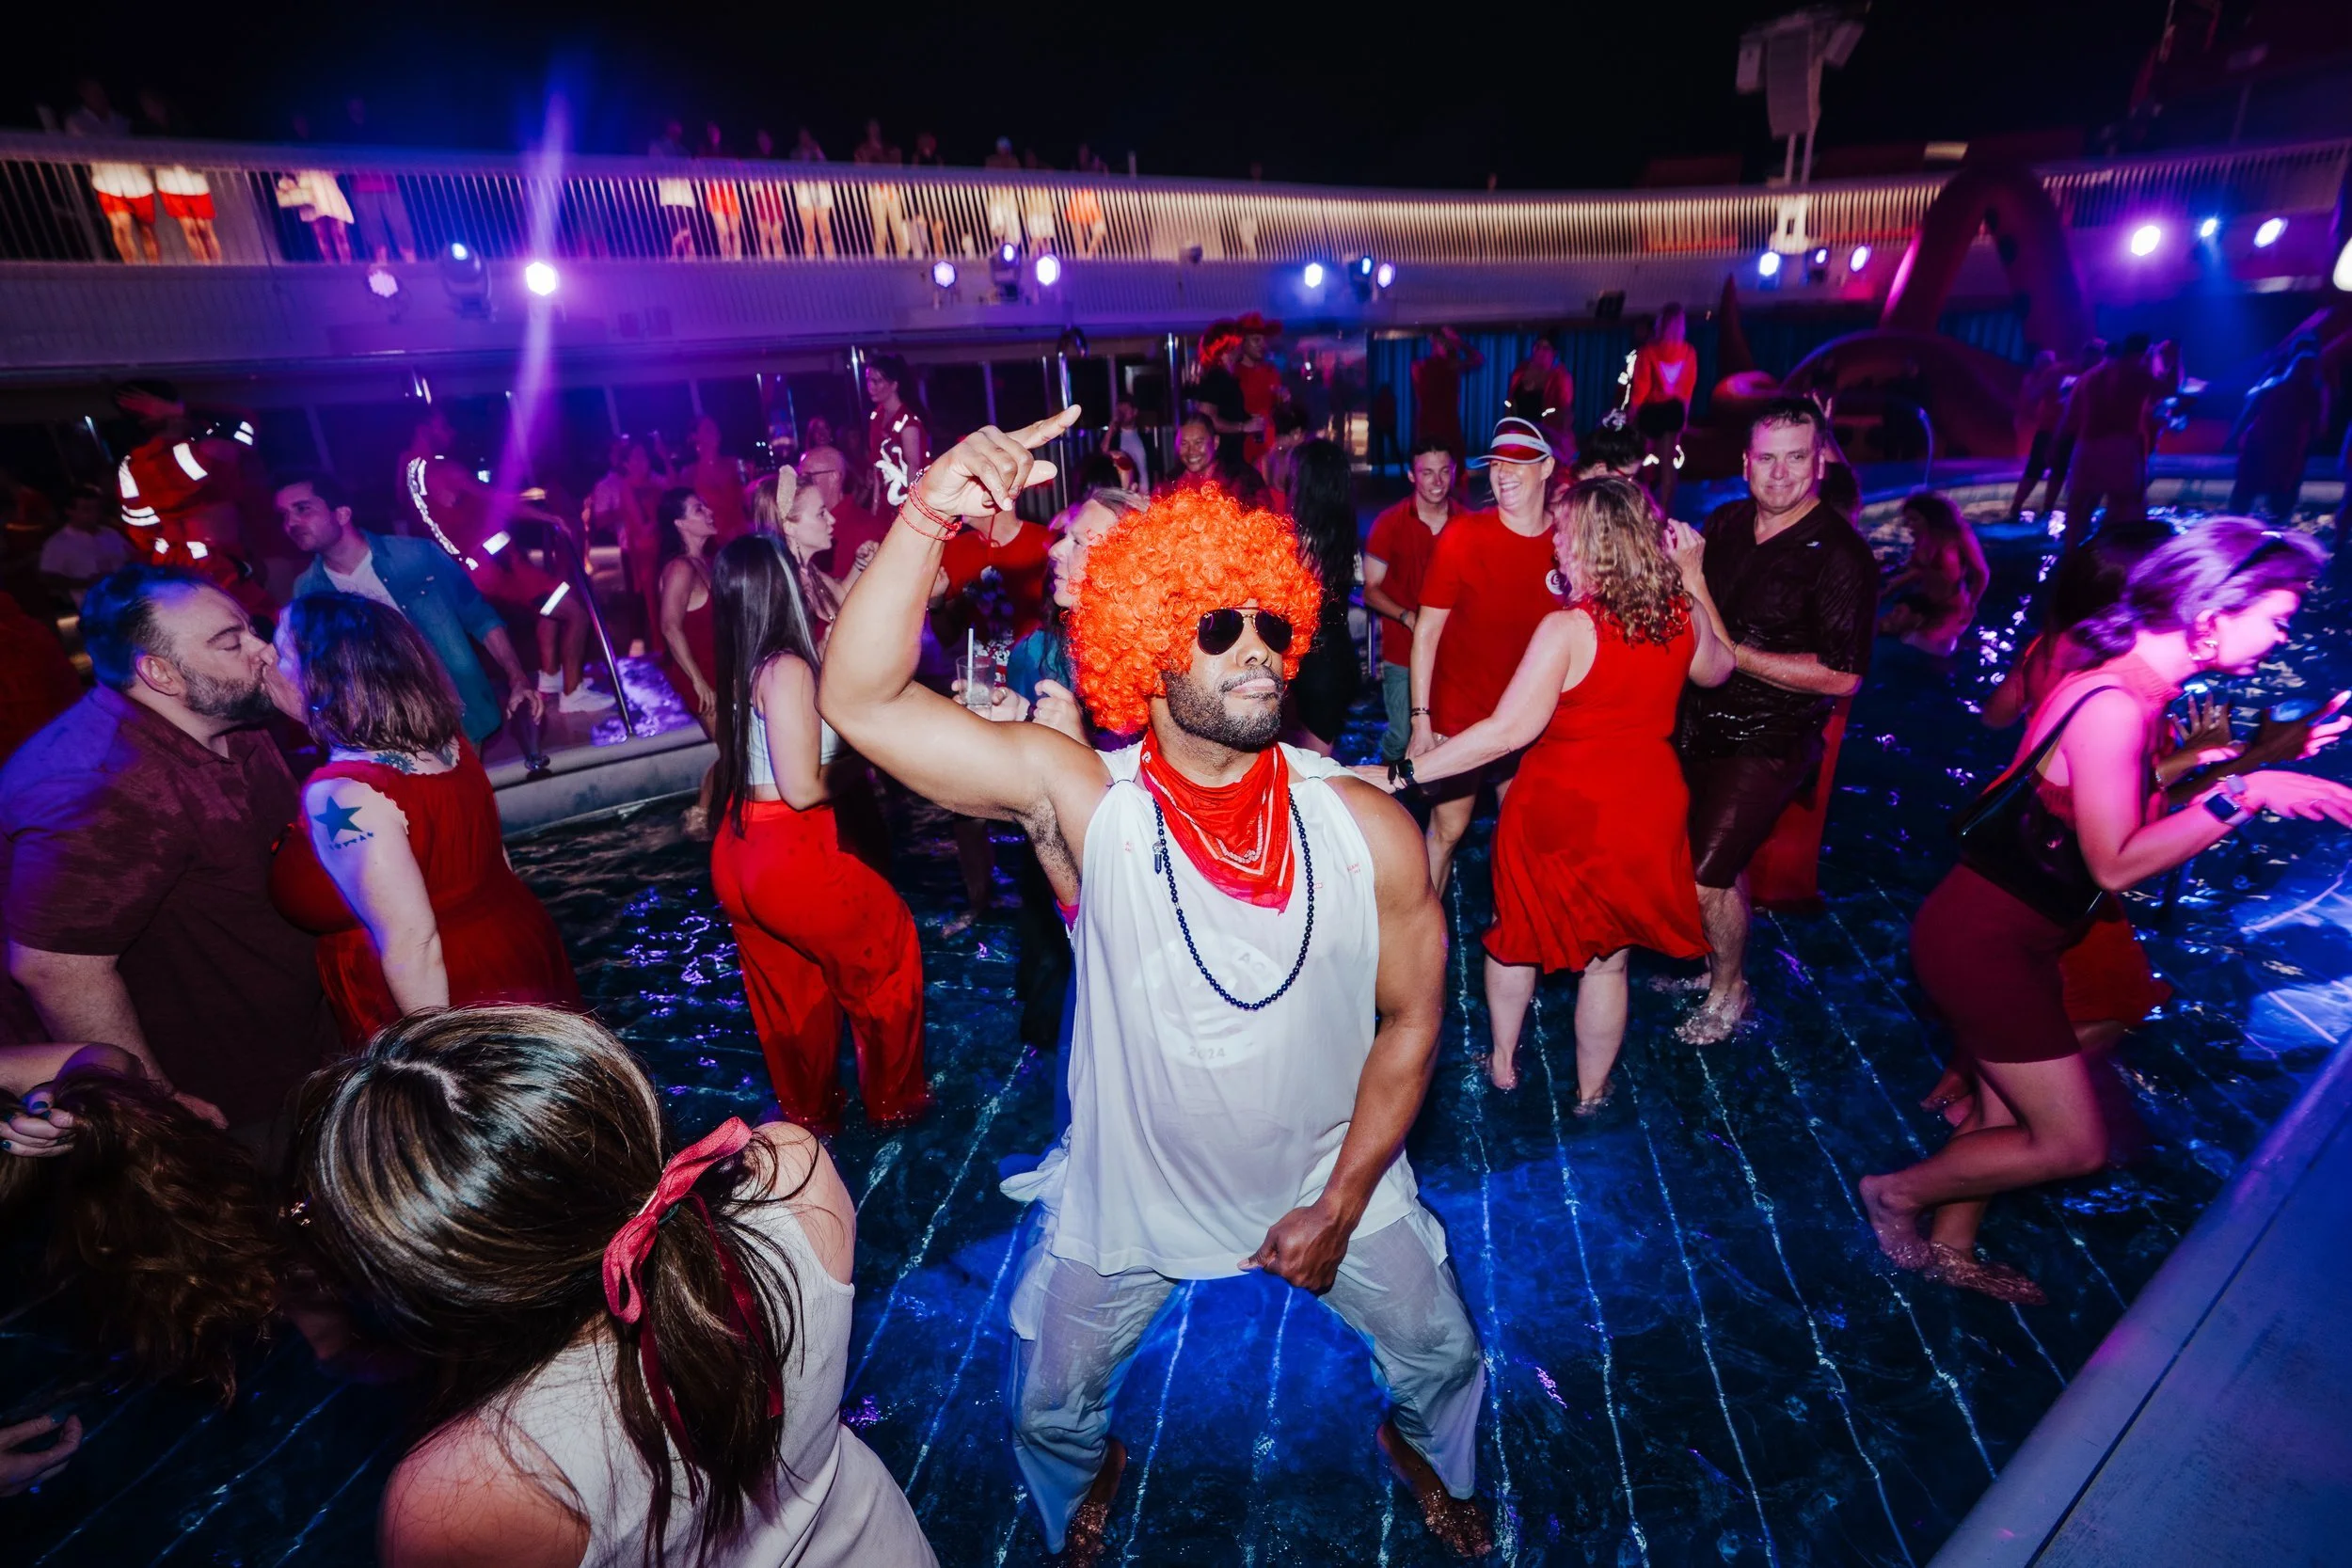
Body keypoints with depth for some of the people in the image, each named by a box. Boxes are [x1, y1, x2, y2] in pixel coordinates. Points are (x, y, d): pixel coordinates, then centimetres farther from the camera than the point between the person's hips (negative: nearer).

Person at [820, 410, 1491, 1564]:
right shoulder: (1081, 800, -25)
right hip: (1126, 1197, 0)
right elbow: (858, 700, -33)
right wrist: (928, 516, -47)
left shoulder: (1365, 828, -21)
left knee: (1444, 1357, 24)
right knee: (1046, 1411, 22)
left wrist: (1343, 1203, -7)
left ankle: (1428, 1453, 63)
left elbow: (1410, 1018, -9)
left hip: (1334, 1181, 1)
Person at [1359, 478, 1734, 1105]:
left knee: (1518, 934, 20)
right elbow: (1718, 668, 18)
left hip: (1561, 807, -4)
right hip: (1648, 808, 5)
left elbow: (1508, 731, -27)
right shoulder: (1684, 614, -5)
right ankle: (1591, 1091, 34)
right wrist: (1693, 578, 17)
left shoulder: (1568, 629, -22)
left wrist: (1402, 774, -26)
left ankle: (1503, 1063, 36)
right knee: (1608, 958, 18)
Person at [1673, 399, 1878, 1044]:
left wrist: (1733, 652, -21)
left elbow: (1842, 676, -20)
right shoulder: (1725, 523, 2)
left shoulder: (1840, 554, -17)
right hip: (1698, 720, 6)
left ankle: (1729, 990, 21)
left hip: (1767, 742, -6)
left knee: (1706, 877, -6)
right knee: (1714, 858, 19)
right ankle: (1709, 959, 42)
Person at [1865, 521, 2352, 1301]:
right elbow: (2117, 864, -22)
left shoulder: (2137, 694, 6)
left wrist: (2270, 754, 11)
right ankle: (1899, 1192, 21)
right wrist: (2245, 790, -19)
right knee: (2074, 1144, 4)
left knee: (2006, 1114, 22)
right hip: (1985, 941, -10)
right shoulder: (2113, 707, -23)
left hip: (1997, 936, 10)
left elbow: (2149, 802, 13)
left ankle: (1947, 1247, 41)